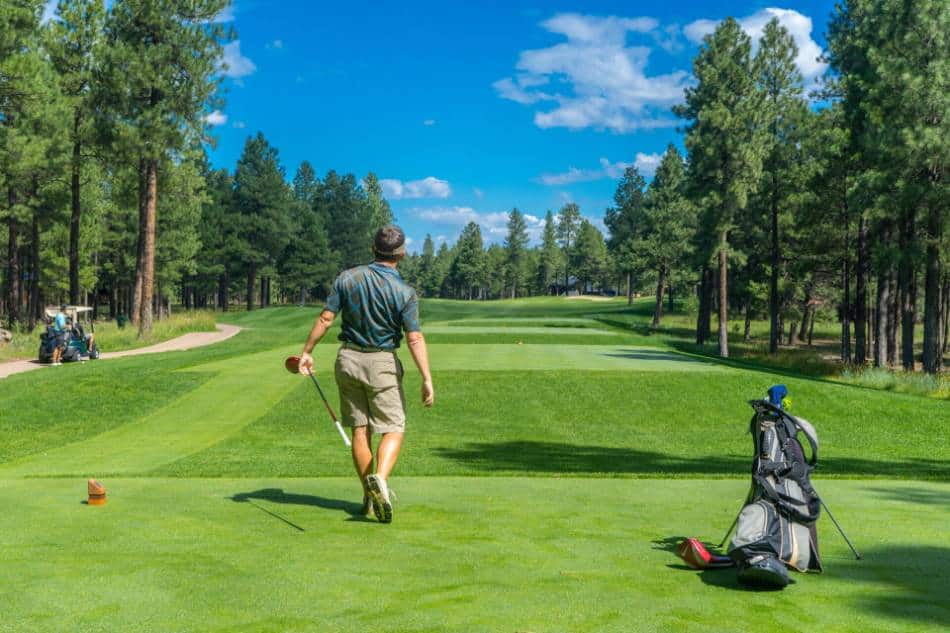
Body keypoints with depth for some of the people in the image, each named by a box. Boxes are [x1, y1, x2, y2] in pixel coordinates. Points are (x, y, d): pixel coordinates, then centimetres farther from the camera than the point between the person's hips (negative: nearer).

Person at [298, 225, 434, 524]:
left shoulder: (347, 278, -2)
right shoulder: (404, 292, -11)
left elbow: (325, 318, -4)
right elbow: (415, 338, -16)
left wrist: (307, 352, 4)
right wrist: (427, 378, -16)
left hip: (348, 359, 4)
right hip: (382, 363, -3)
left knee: (360, 430, 10)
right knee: (393, 429, 3)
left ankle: (370, 496, 15)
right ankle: (380, 478, -23)